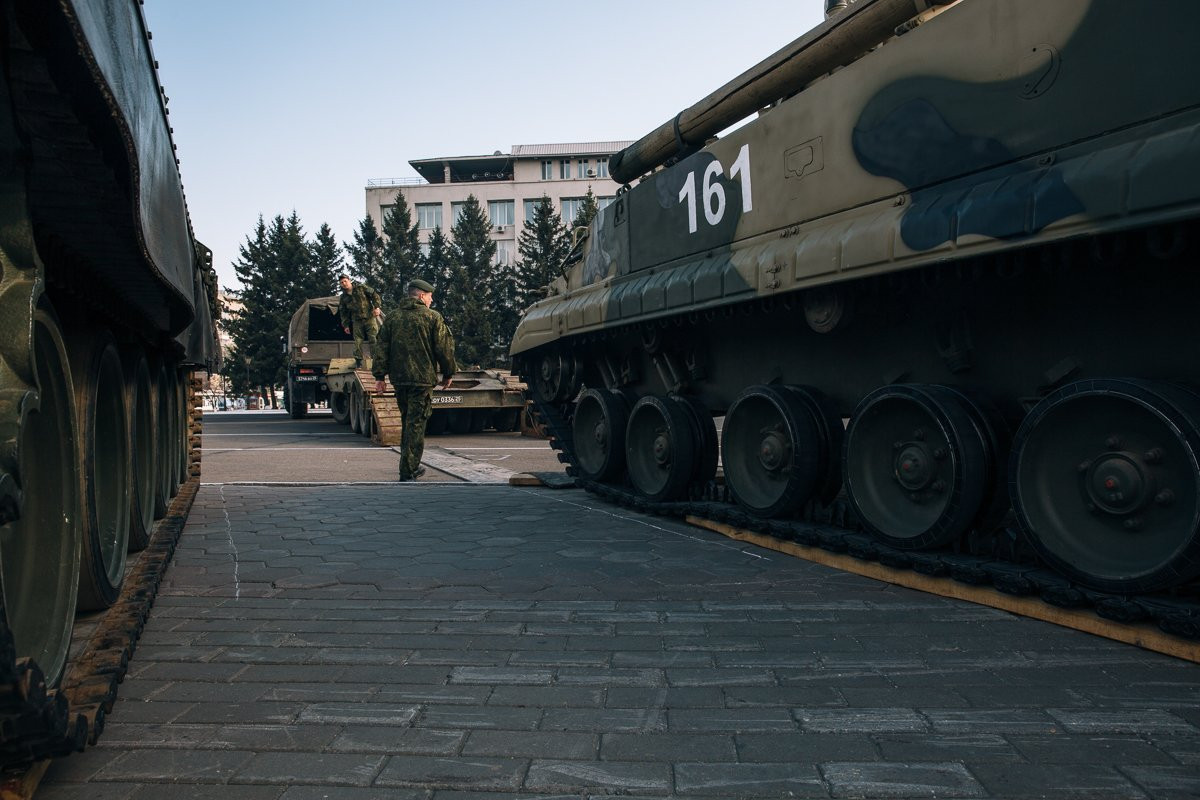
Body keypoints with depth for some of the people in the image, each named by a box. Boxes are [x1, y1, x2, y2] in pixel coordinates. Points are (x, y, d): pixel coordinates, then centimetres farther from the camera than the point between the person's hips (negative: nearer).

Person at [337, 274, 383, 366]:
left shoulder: (361, 288, -1)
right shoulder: (343, 298, 8)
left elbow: (374, 295, 0)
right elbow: (343, 313, 14)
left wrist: (377, 307, -12)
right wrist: (345, 325, 9)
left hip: (370, 318, -3)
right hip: (357, 321, 3)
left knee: (373, 339, -4)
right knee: (358, 341, 2)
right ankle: (358, 360, 14)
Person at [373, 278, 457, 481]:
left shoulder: (392, 316, 10)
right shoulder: (433, 317, -3)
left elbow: (381, 348, 8)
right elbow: (444, 348, -3)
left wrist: (380, 375, 9)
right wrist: (448, 374, 8)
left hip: (399, 379, 5)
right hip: (423, 379, -5)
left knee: (407, 422, 19)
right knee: (416, 424, -3)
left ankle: (411, 466, 28)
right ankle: (407, 473, -6)